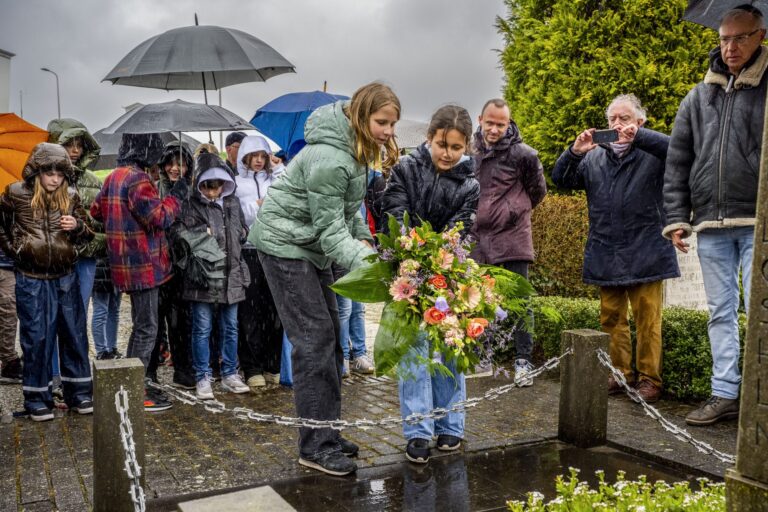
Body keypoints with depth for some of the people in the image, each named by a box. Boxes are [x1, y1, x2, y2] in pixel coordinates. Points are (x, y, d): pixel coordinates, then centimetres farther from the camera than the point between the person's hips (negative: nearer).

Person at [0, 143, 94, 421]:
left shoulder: (70, 197, 3)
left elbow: (88, 233, 9)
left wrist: (77, 226, -11)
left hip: (66, 278, 3)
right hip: (31, 280, -3)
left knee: (75, 334, 8)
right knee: (37, 338, 3)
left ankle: (79, 393, 20)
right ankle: (38, 399, 15)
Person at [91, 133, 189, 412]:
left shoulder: (113, 177, 13)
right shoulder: (138, 179, -18)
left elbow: (96, 212, 20)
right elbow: (159, 218, -21)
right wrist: (177, 195, -9)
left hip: (127, 263, 10)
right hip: (143, 264, -10)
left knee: (140, 325, 19)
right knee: (146, 328, -2)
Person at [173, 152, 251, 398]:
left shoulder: (232, 202, 11)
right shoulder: (191, 205, -3)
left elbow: (243, 232, 21)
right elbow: (178, 232, -12)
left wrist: (237, 234, 1)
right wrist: (204, 232, -15)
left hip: (230, 274, 4)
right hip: (202, 276, -4)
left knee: (230, 327, 12)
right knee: (202, 328, 2)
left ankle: (230, 374, 23)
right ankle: (203, 377, 12)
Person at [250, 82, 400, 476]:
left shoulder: (356, 147, 2)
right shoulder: (329, 159, -28)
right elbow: (330, 228, -28)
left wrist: (361, 237, -1)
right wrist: (367, 263, -39)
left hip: (311, 244, 10)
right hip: (285, 243, -10)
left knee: (330, 337, 10)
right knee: (314, 338, -12)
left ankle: (326, 432, 20)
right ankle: (315, 447, -4)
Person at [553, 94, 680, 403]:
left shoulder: (652, 153, 2)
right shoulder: (594, 157, 15)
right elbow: (561, 179, 9)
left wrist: (637, 137, -26)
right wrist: (574, 152, -9)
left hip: (645, 256, -4)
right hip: (606, 256, 5)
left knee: (647, 319, -2)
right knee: (611, 318, 10)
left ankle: (649, 378, 7)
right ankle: (620, 374, 21)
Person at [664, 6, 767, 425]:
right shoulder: (698, 97, 13)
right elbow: (677, 163, 12)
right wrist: (676, 217, 4)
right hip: (710, 226, 4)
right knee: (721, 312, 9)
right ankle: (725, 394, 16)